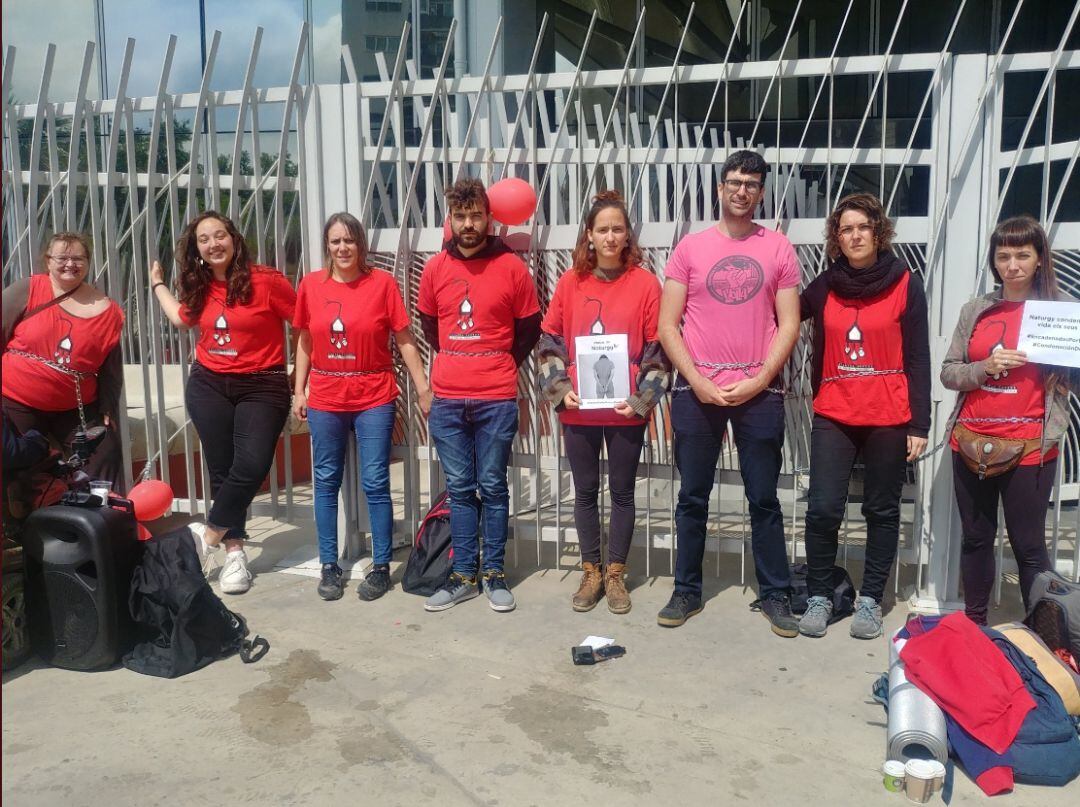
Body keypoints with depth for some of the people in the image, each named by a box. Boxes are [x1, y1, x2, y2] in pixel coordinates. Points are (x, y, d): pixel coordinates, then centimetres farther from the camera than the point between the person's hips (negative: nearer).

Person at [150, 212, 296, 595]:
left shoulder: (266, 281, -13)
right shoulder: (201, 289, 6)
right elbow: (183, 319, 28)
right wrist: (158, 285, 33)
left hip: (262, 387, -4)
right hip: (208, 386, 5)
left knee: (252, 465, -16)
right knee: (221, 469, 5)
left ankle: (209, 533, 5)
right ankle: (234, 552, 14)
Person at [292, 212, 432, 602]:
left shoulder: (382, 283, -5)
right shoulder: (311, 285, 3)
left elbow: (404, 340, -3)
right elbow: (305, 343, 11)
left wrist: (423, 389, -4)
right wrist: (299, 391, 8)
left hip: (374, 398, -2)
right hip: (325, 400, 3)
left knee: (375, 483, 1)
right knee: (326, 482, 9)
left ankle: (381, 567, 13)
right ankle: (329, 566, 20)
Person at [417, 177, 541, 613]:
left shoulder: (512, 267, -2)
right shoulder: (435, 269, 5)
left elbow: (529, 329, 7)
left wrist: (501, 365, 10)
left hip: (497, 399, -2)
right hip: (448, 400, 3)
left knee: (493, 487, 5)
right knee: (460, 489, 8)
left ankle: (495, 574, 15)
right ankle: (463, 576, 16)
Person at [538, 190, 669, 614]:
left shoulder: (645, 283, -3)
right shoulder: (570, 283, 2)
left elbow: (657, 349, -2)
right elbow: (550, 342, 7)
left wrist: (641, 399, -10)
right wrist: (560, 389, -5)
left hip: (626, 410, -1)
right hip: (578, 409, 2)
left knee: (622, 491, 9)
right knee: (585, 492, 11)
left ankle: (615, 573, 23)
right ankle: (590, 572, 24)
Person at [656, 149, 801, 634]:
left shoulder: (778, 249, 4)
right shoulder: (690, 248, 4)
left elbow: (789, 325, 1)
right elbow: (667, 326, 1)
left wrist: (759, 380, -9)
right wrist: (697, 381, -9)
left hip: (759, 392, 0)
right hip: (696, 391, 0)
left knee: (764, 499, 6)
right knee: (693, 498, 8)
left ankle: (775, 595, 18)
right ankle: (687, 590, 20)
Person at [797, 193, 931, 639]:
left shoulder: (905, 284, 0)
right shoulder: (824, 286, 6)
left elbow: (918, 359, 0)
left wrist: (919, 424, -4)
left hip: (889, 418, -1)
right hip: (833, 416, 1)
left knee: (882, 511, 8)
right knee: (823, 508, -5)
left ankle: (870, 599, 21)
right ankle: (819, 596, 12)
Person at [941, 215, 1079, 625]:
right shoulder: (976, 310, 9)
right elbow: (948, 372, 8)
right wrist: (985, 367, -11)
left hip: (1028, 447, -3)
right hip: (971, 443, 3)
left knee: (1028, 545, 1)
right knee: (975, 538, 12)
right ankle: (974, 625, 25)